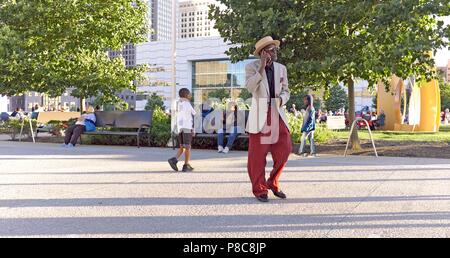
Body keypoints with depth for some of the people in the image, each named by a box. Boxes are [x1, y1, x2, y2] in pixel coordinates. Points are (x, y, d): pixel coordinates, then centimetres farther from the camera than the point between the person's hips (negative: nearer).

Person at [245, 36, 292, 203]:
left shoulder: (281, 68, 10)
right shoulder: (252, 67, -3)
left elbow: (286, 91, 14)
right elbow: (250, 87, -19)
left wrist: (281, 99, -8)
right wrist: (262, 67, -22)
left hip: (277, 113, 4)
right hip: (260, 114, -4)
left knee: (284, 149, 1)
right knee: (258, 154, 0)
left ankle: (273, 183, 22)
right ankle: (259, 190, 14)